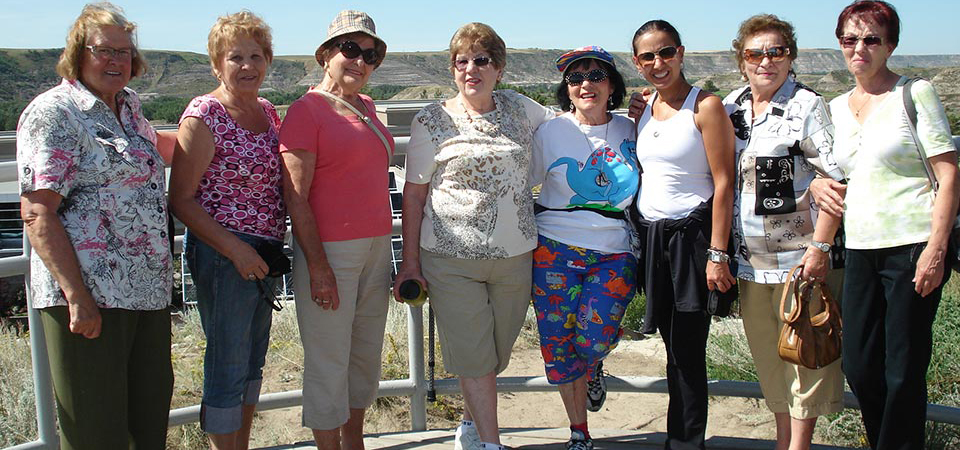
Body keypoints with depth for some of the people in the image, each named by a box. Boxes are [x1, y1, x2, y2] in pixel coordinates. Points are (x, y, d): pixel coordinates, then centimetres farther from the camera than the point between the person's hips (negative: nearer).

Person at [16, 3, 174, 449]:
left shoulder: (127, 106, 15)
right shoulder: (53, 111, -7)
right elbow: (38, 213, -15)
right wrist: (77, 296, -21)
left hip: (149, 290, 8)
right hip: (88, 295, -7)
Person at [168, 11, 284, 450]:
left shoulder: (266, 110, 9)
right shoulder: (203, 116, -12)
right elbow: (181, 199, -14)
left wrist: (273, 249, 11)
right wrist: (236, 249, -20)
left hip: (264, 254, 8)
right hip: (222, 254, -8)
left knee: (253, 362, 17)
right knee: (227, 366, 0)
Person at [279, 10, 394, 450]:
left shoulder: (367, 107, 13)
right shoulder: (306, 110, -9)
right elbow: (295, 196, -13)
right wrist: (318, 267, -17)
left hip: (375, 247, 8)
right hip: (328, 252, -7)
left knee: (366, 353, 15)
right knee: (329, 363, 1)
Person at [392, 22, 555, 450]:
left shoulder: (517, 108, 8)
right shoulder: (432, 121, -1)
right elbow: (413, 193, 0)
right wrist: (410, 262, -4)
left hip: (514, 254, 4)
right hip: (451, 258, -3)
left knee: (498, 351, 13)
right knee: (472, 352, -2)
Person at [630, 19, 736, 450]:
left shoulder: (705, 106, -9)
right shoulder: (644, 110, 11)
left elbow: (723, 183, -12)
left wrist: (717, 254, -16)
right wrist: (635, 236, 11)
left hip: (690, 235, -6)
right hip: (649, 236, 6)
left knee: (686, 349, -1)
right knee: (674, 346, 12)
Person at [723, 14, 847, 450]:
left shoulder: (807, 106, -7)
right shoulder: (730, 108, 10)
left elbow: (836, 180, -11)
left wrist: (819, 248, -17)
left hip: (801, 256, -6)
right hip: (750, 259, 6)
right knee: (768, 353, 14)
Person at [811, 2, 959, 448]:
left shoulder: (915, 93, -3)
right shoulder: (836, 108, 13)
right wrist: (818, 186, 1)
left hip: (913, 247, -5)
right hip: (860, 251, 6)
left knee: (903, 370, 0)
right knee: (858, 364, 9)